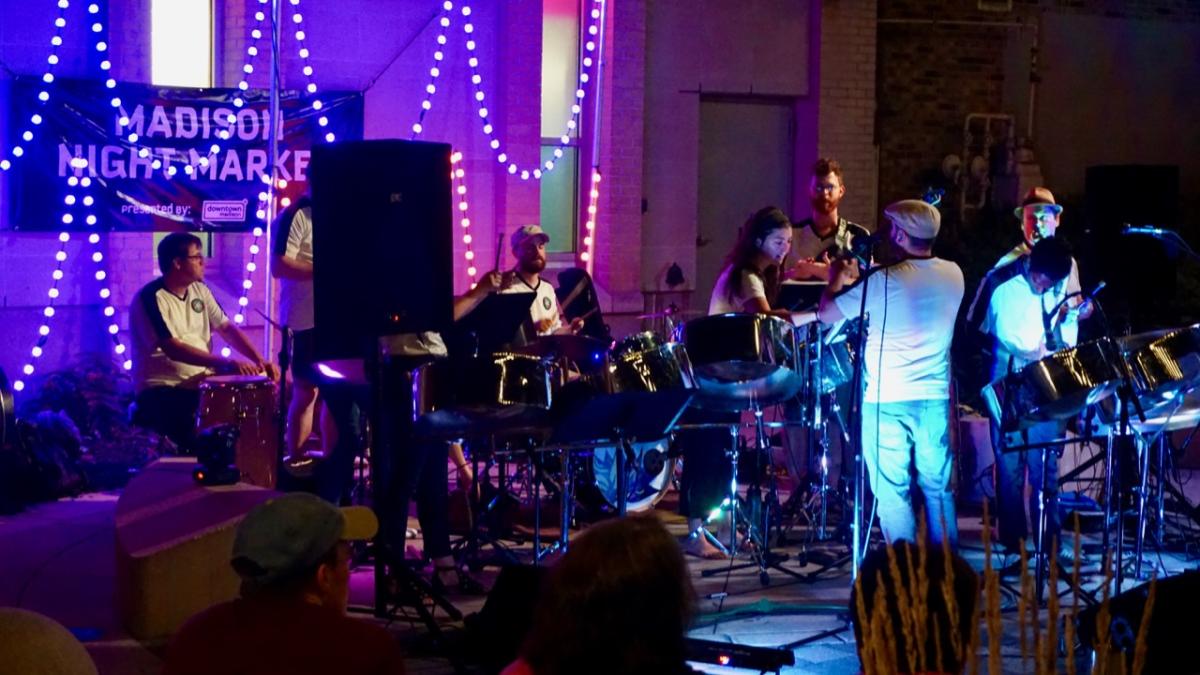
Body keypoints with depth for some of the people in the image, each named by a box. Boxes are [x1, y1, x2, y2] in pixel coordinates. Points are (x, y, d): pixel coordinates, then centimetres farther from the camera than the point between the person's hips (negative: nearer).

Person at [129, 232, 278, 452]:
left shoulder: (199, 290, 10)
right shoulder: (151, 299, -15)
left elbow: (227, 329, 10)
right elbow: (173, 349, -25)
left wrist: (259, 360, -8)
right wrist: (226, 363, -33)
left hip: (202, 383, 8)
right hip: (163, 389, -8)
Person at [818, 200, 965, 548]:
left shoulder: (883, 281, -14)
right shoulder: (953, 275, 2)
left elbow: (826, 314, -8)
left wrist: (836, 278, 11)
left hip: (887, 400, -5)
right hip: (935, 397, 5)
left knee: (893, 491, 2)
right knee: (939, 487, 12)